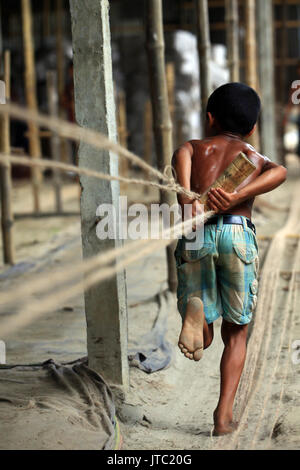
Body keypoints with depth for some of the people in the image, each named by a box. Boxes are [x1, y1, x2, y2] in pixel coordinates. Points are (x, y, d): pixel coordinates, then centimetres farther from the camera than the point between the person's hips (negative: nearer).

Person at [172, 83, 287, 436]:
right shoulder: (257, 159, 23)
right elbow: (279, 172, -3)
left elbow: (181, 154, -5)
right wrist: (237, 197, -16)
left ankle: (196, 311, -22)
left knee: (203, 337, 13)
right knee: (235, 334, 18)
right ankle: (224, 415, 5)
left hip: (196, 236, 0)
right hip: (238, 234, 0)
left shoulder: (193, 147, 24)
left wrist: (185, 199, -19)